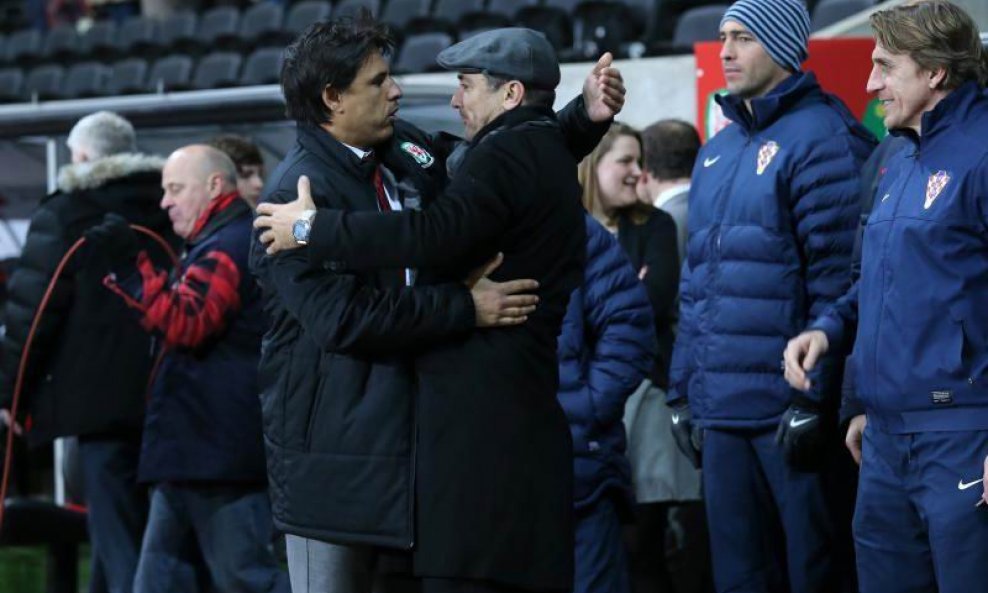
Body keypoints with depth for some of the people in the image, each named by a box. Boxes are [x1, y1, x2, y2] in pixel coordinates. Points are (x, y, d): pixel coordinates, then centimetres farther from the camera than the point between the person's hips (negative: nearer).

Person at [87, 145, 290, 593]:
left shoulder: (229, 247, -13)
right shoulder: (217, 244, 22)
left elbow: (186, 324, -24)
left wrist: (130, 266, -26)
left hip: (220, 451, -11)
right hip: (193, 456, 11)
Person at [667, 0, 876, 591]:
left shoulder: (819, 138, -8)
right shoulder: (716, 153, 18)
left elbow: (838, 279, -14)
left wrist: (813, 398, -18)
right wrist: (682, 390, 15)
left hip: (792, 410, -8)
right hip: (721, 410, 8)